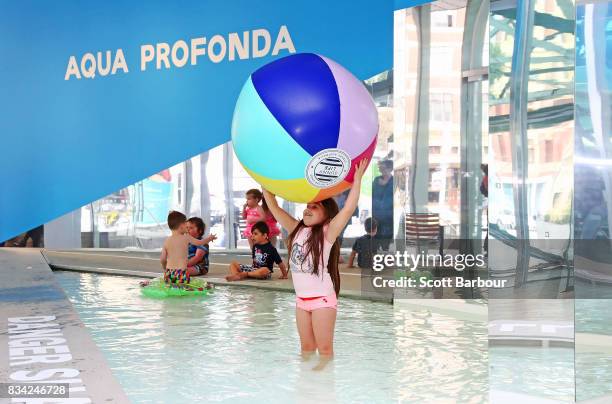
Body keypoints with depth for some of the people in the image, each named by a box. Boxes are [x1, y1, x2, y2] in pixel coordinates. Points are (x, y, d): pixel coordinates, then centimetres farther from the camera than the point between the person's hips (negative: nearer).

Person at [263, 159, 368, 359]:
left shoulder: (327, 232, -12)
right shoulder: (297, 229, 3)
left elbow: (349, 208, -25)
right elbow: (274, 207, 4)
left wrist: (357, 179, -27)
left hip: (322, 299, -6)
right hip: (301, 299, 6)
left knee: (324, 349, 4)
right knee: (306, 347, 17)